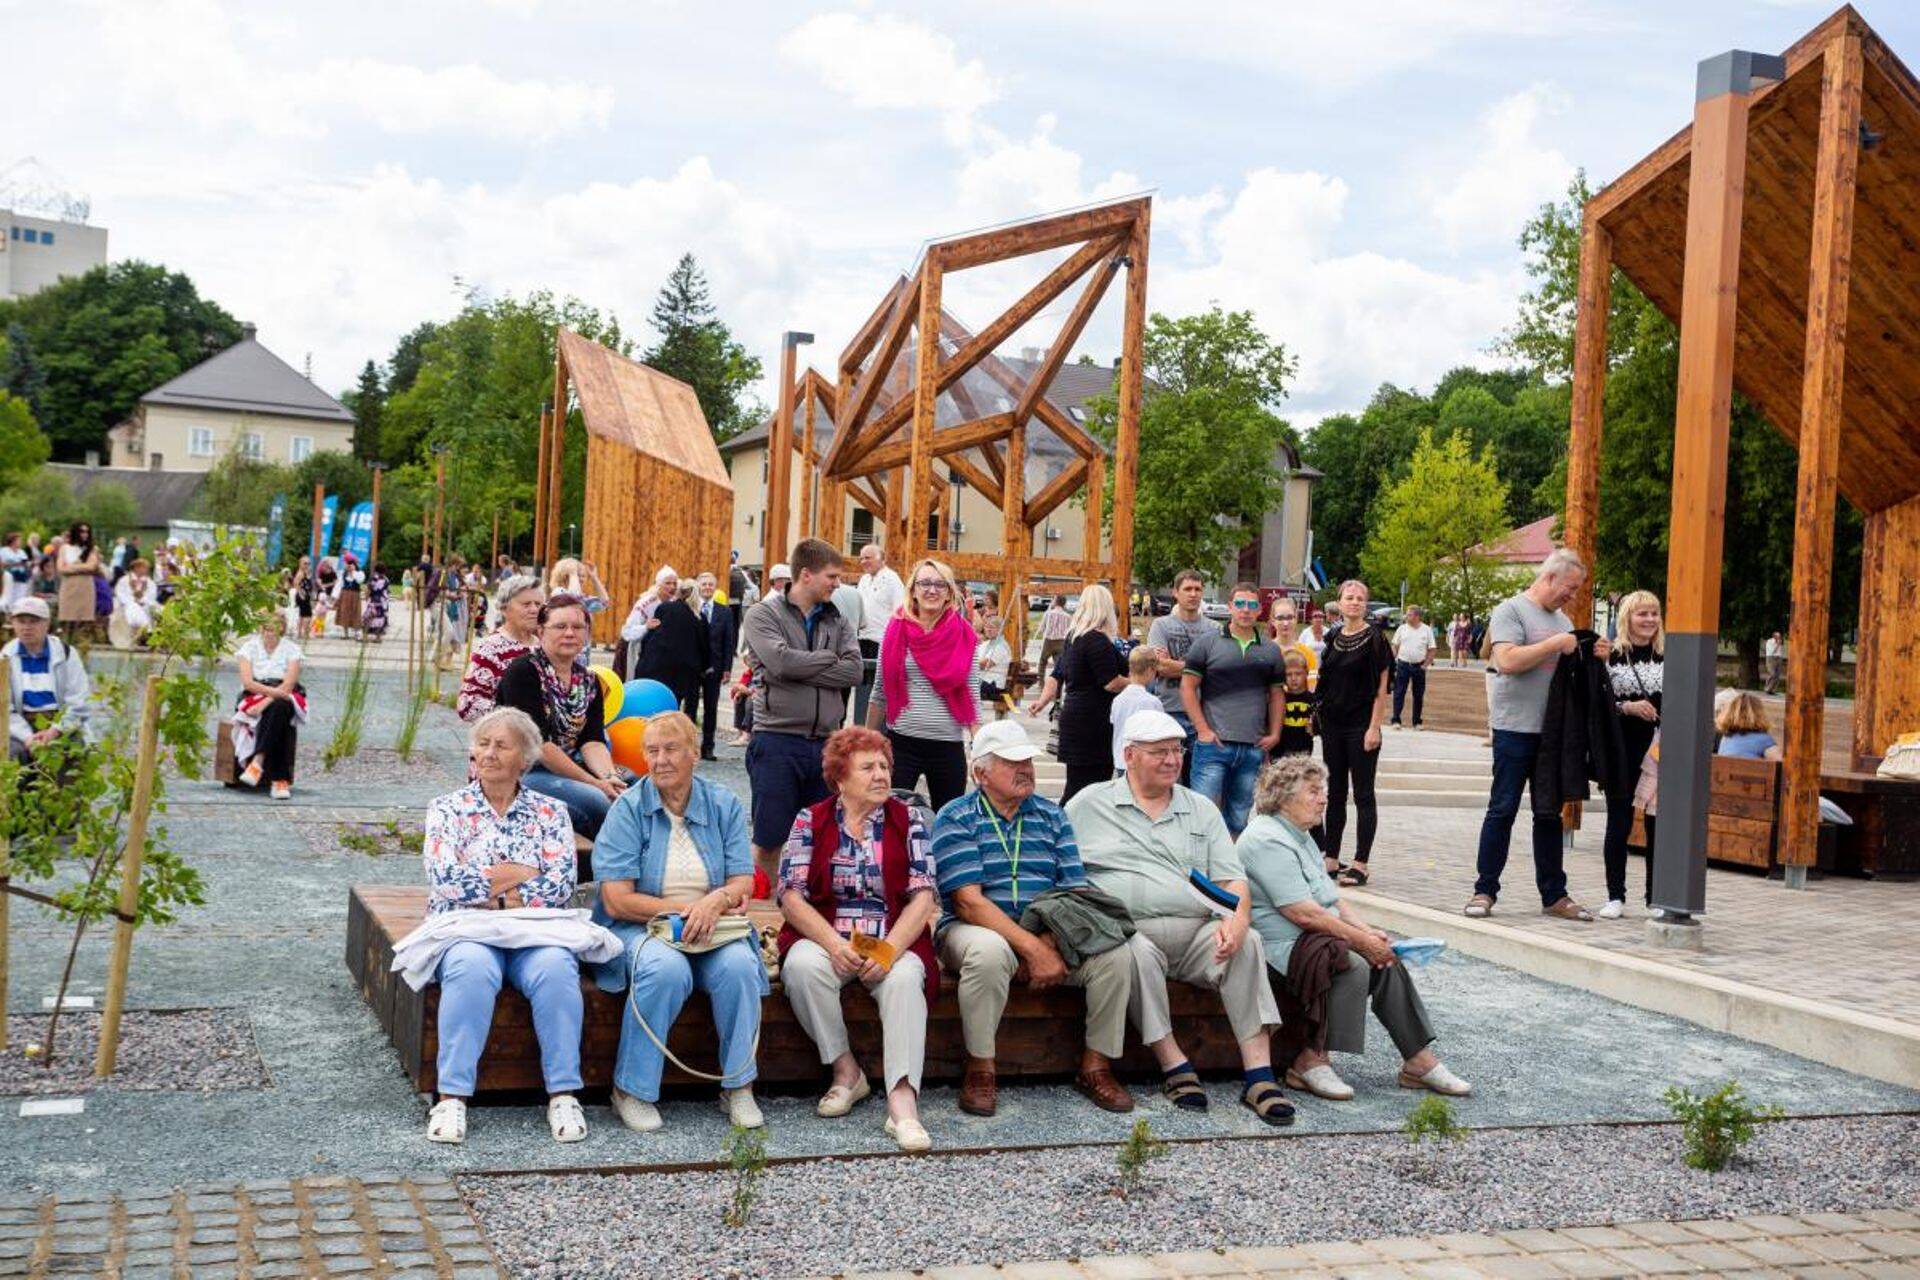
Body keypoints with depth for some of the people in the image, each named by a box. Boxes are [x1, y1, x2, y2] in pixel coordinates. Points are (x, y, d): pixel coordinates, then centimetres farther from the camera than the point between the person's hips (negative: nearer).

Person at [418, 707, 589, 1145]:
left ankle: (563, 1094, -25)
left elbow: (561, 884, -1)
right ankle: (452, 1097, -30)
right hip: (465, 928, -1)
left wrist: (493, 893, -8)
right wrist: (521, 873, -5)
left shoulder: (550, 812, 13)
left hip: (535, 928, 1)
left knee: (556, 969, -33)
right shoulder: (448, 808, 12)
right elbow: (445, 879, -4)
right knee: (471, 969, -36)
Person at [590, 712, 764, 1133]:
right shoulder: (628, 809, -2)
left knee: (739, 965, -29)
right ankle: (632, 1091, -19)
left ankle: (739, 1087, -13)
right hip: (640, 929, -2)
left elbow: (743, 884, -1)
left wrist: (716, 901, -25)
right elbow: (616, 901, -10)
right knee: (667, 969, -35)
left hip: (712, 930, 3)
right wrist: (684, 909, -18)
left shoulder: (725, 806, 7)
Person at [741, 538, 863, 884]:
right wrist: (829, 659, -4)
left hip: (825, 743, 5)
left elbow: (854, 671, -4)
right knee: (769, 841, 1)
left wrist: (801, 668, -11)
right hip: (777, 741, -4)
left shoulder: (836, 621, 12)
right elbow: (781, 661, -18)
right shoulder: (763, 614, -1)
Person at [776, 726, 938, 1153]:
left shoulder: (907, 821, 7)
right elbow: (791, 895, -3)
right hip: (825, 937, 0)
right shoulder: (811, 821, 6)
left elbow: (923, 896, -1)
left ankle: (902, 1101, -40)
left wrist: (889, 950, -17)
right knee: (803, 965, -32)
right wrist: (835, 946, -17)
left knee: (905, 977, -32)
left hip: (894, 942, 0)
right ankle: (846, 1071, -14)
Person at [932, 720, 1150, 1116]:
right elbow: (968, 902, -15)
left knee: (1117, 952, -20)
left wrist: (1051, 942, -17)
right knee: (989, 951, -38)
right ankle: (980, 1068, -18)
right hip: (978, 930, -4)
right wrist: (1033, 949, -23)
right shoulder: (955, 819, -3)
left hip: (1048, 935, 4)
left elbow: (1075, 894, 4)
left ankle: (1096, 1065, -3)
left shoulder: (1052, 816, 12)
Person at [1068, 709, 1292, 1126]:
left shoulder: (1201, 810, 21)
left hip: (1196, 931, 3)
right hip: (1127, 930, -3)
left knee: (1246, 945, -26)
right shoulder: (1089, 805, 13)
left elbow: (1231, 880, 13)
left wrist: (1237, 919, -9)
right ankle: (1173, 1066, -29)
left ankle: (1259, 1075, -30)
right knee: (1139, 953, -37)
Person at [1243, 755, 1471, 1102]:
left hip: (1317, 939, 10)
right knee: (1354, 966, -28)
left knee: (1387, 963, -6)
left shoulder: (1300, 837, 20)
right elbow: (1302, 913, -22)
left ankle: (1420, 1061, -4)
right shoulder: (1268, 840, -16)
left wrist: (1367, 931, 1)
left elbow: (1332, 900, 18)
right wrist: (1361, 939, -17)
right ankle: (1309, 1061, -20)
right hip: (1281, 946, -10)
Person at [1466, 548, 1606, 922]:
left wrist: (1593, 656, 2)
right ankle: (1484, 891, 4)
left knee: (1550, 815, 10)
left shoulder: (1562, 620, 17)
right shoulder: (1510, 611, -6)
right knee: (1502, 810, -3)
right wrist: (1556, 645, -16)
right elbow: (1508, 661, -20)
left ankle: (1553, 894, 16)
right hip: (1516, 727, -7)